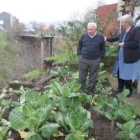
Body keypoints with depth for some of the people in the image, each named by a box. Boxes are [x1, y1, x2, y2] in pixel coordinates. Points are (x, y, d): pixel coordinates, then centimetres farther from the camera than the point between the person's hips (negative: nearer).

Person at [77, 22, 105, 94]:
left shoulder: (100, 37, -2)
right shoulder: (84, 36, 1)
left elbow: (103, 49, 6)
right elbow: (79, 46, 11)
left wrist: (100, 57, -1)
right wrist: (79, 55, 3)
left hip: (95, 61, -1)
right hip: (83, 60, 1)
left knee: (92, 77, 9)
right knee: (82, 76, 8)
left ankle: (90, 90, 25)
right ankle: (82, 88, 27)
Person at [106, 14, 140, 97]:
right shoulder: (123, 31, 8)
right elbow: (117, 38, 24)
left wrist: (124, 44, -19)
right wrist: (107, 39, 23)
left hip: (129, 58, -7)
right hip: (121, 57, 8)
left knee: (127, 75, 3)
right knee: (120, 73, 16)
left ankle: (129, 91, 23)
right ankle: (120, 88, 34)